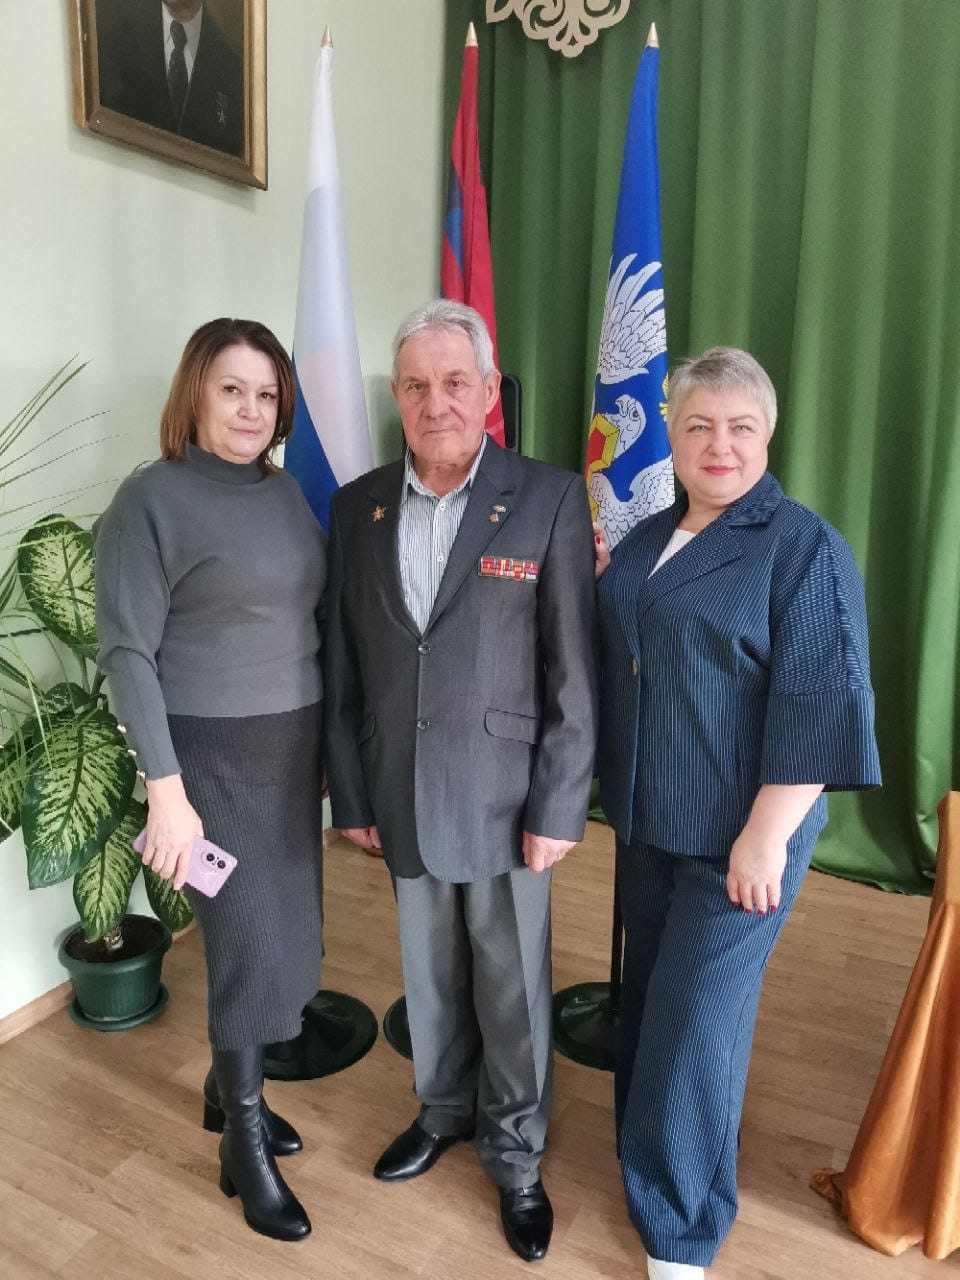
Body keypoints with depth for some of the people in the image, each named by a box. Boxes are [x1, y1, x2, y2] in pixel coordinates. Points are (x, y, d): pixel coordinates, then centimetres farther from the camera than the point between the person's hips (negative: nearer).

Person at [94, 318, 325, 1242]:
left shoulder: (285, 491, 7)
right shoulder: (152, 499, -12)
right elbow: (127, 652, -13)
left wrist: (327, 740, 11)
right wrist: (165, 789, -17)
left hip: (292, 743, 6)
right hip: (212, 753, -6)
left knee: (281, 929, 14)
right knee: (249, 941, 2)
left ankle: (227, 1087, 39)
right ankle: (245, 1148, 25)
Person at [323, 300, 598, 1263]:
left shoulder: (549, 499, -10)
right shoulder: (356, 507, 2)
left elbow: (573, 672, -9)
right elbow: (342, 667, 5)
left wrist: (558, 810, -10)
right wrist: (351, 794, 5)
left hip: (503, 798, -3)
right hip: (401, 798, 3)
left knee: (512, 987, 12)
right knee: (429, 974, 21)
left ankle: (515, 1156, 37)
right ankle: (443, 1111, 47)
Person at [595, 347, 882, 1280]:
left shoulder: (805, 548, -12)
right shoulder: (645, 540, 8)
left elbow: (820, 705, -18)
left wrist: (766, 837, -19)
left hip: (738, 829, -6)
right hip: (646, 817, 7)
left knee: (696, 1019, 3)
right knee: (646, 995, 19)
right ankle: (646, 1150, 43)